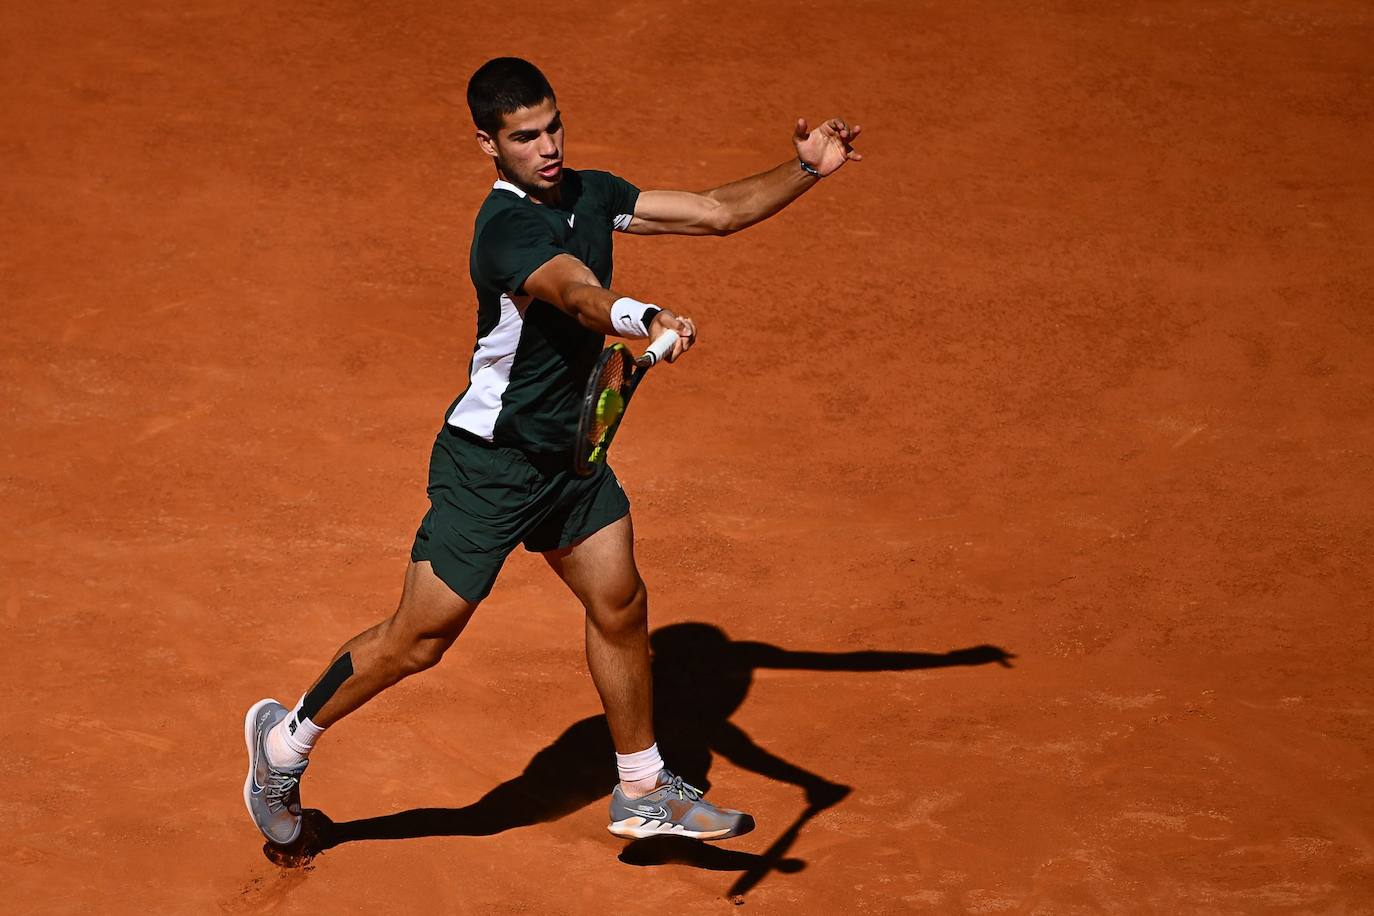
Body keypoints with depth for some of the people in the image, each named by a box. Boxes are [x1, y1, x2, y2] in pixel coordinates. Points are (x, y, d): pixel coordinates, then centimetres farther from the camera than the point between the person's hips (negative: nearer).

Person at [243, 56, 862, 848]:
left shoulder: (589, 194, 0)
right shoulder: (509, 228, -27)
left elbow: (717, 211, 5)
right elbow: (580, 295, -47)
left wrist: (806, 170, -7)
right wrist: (647, 320, -66)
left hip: (570, 453, 8)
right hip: (489, 465, -8)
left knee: (620, 604, 13)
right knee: (420, 640, 0)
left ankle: (642, 791, 29)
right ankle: (288, 739, 21)